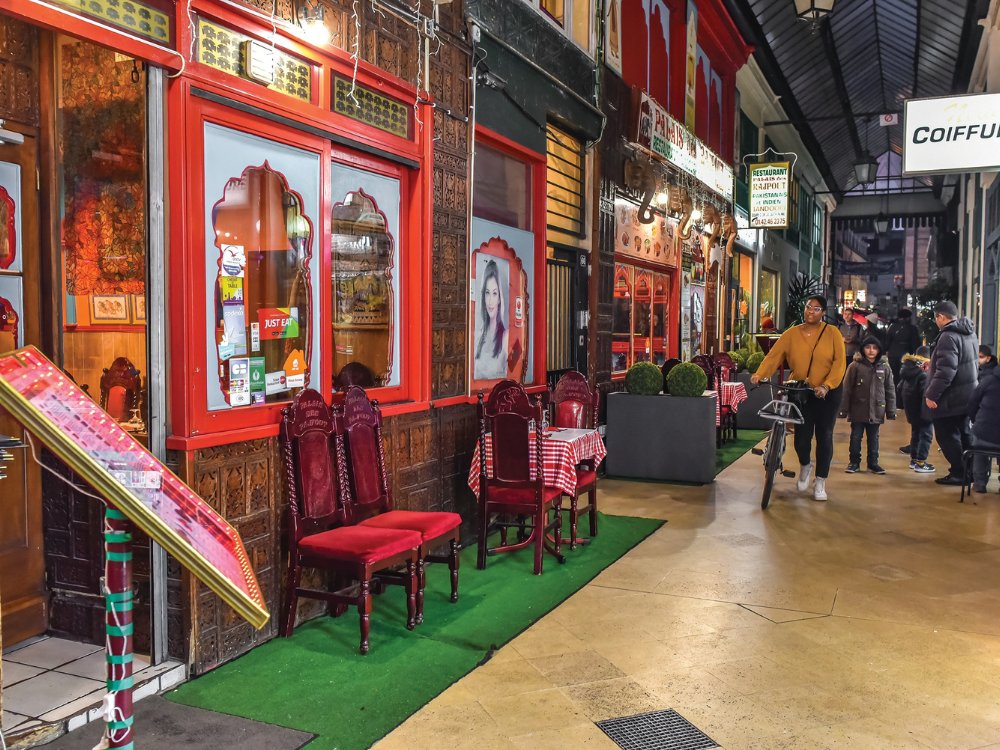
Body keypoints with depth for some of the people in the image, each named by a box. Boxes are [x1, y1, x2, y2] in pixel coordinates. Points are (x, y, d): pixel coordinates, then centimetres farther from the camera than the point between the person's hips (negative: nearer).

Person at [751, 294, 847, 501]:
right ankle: (805, 466, 30)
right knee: (801, 436, -4)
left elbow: (839, 362, -11)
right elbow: (774, 355, -8)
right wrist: (759, 374, -24)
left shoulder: (832, 333, -4)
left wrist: (826, 385, -23)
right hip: (801, 392, 1)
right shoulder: (792, 334, -1)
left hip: (828, 393, 0)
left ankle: (820, 482, 17)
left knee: (824, 436, 3)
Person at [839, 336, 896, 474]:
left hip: (876, 411, 2)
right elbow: (846, 389, -7)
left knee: (873, 438, 13)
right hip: (858, 409, -2)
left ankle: (873, 463, 25)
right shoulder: (855, 366, -7)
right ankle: (854, 462, 20)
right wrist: (844, 409, -8)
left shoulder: (885, 367, 1)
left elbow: (890, 390, 4)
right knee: (856, 437, 8)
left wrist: (891, 411, 2)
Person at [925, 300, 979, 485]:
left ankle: (958, 473, 4)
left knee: (946, 436, 0)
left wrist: (931, 394, -22)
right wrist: (933, 365, 22)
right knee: (963, 432, 19)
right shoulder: (969, 333, 10)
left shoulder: (949, 337, -22)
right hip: (968, 394, 10)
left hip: (951, 398, -10)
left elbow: (946, 371, -28)